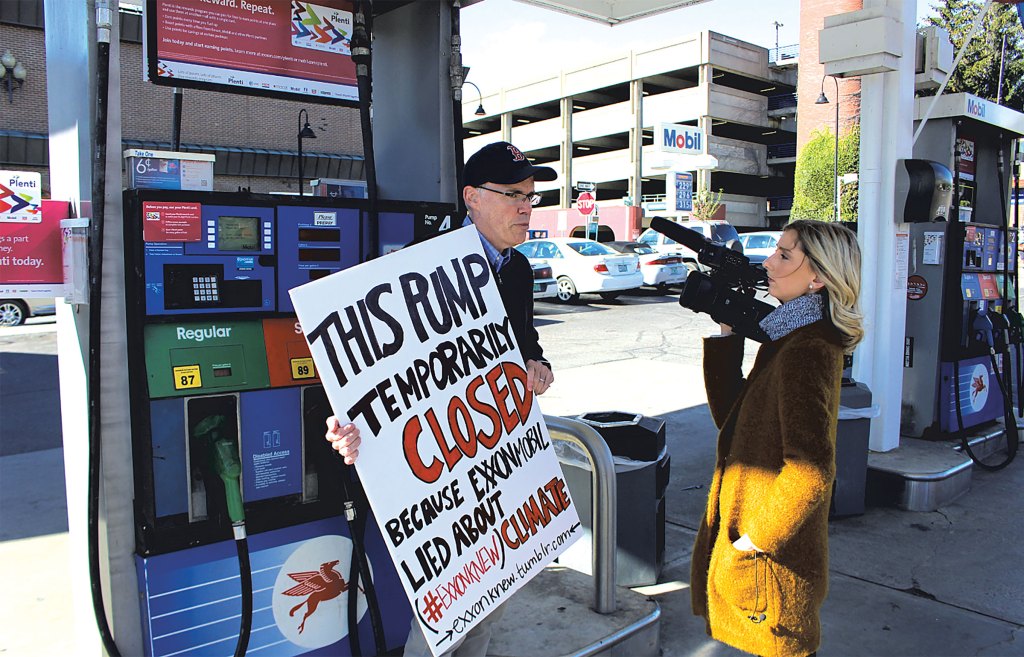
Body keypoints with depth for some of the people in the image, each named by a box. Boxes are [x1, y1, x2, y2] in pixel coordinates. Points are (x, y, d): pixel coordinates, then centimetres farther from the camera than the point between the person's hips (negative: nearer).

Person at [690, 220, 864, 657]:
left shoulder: (805, 351, -22)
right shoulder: (806, 340, 8)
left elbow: (811, 469, -29)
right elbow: (731, 416, 9)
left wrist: (754, 540, -21)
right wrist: (726, 336, 5)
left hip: (771, 560, -9)